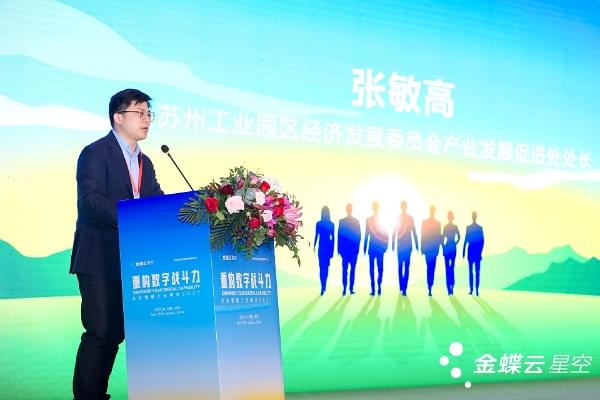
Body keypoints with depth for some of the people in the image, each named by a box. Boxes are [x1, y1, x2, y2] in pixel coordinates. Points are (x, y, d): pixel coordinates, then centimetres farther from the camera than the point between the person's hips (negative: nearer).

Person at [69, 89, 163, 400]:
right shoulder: (95, 153, -5)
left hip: (132, 261, 7)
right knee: (101, 332, -8)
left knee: (115, 333, 9)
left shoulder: (144, 162, 19)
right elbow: (90, 199, -19)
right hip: (100, 259, -7)